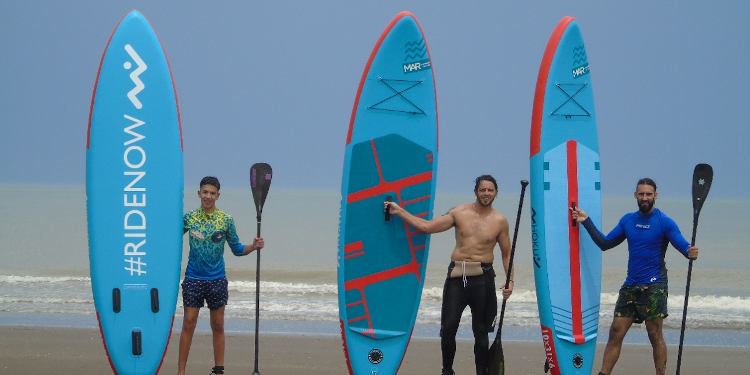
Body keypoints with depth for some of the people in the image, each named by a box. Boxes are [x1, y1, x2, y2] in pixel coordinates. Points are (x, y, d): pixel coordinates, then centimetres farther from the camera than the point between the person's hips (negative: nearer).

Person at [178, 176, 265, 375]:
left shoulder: (226, 220, 1)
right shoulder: (189, 218, 2)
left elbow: (236, 249, 6)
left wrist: (253, 246, -10)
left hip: (217, 279, 0)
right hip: (193, 279, 0)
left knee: (218, 326, 6)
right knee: (188, 324, -2)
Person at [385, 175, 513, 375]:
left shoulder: (499, 221, 5)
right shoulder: (459, 213, 6)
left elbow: (506, 253, 13)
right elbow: (427, 226, 6)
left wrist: (509, 280, 1)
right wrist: (399, 211, 4)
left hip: (482, 277, -1)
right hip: (456, 275, 1)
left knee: (481, 331, 1)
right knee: (448, 327, -4)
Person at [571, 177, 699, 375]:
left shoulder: (664, 222, -5)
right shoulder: (628, 220, 11)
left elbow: (684, 246, -11)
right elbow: (605, 243, 18)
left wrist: (691, 253, -35)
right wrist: (586, 222, 12)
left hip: (654, 286, -5)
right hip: (630, 285, 5)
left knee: (655, 335, -5)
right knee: (616, 332, 2)